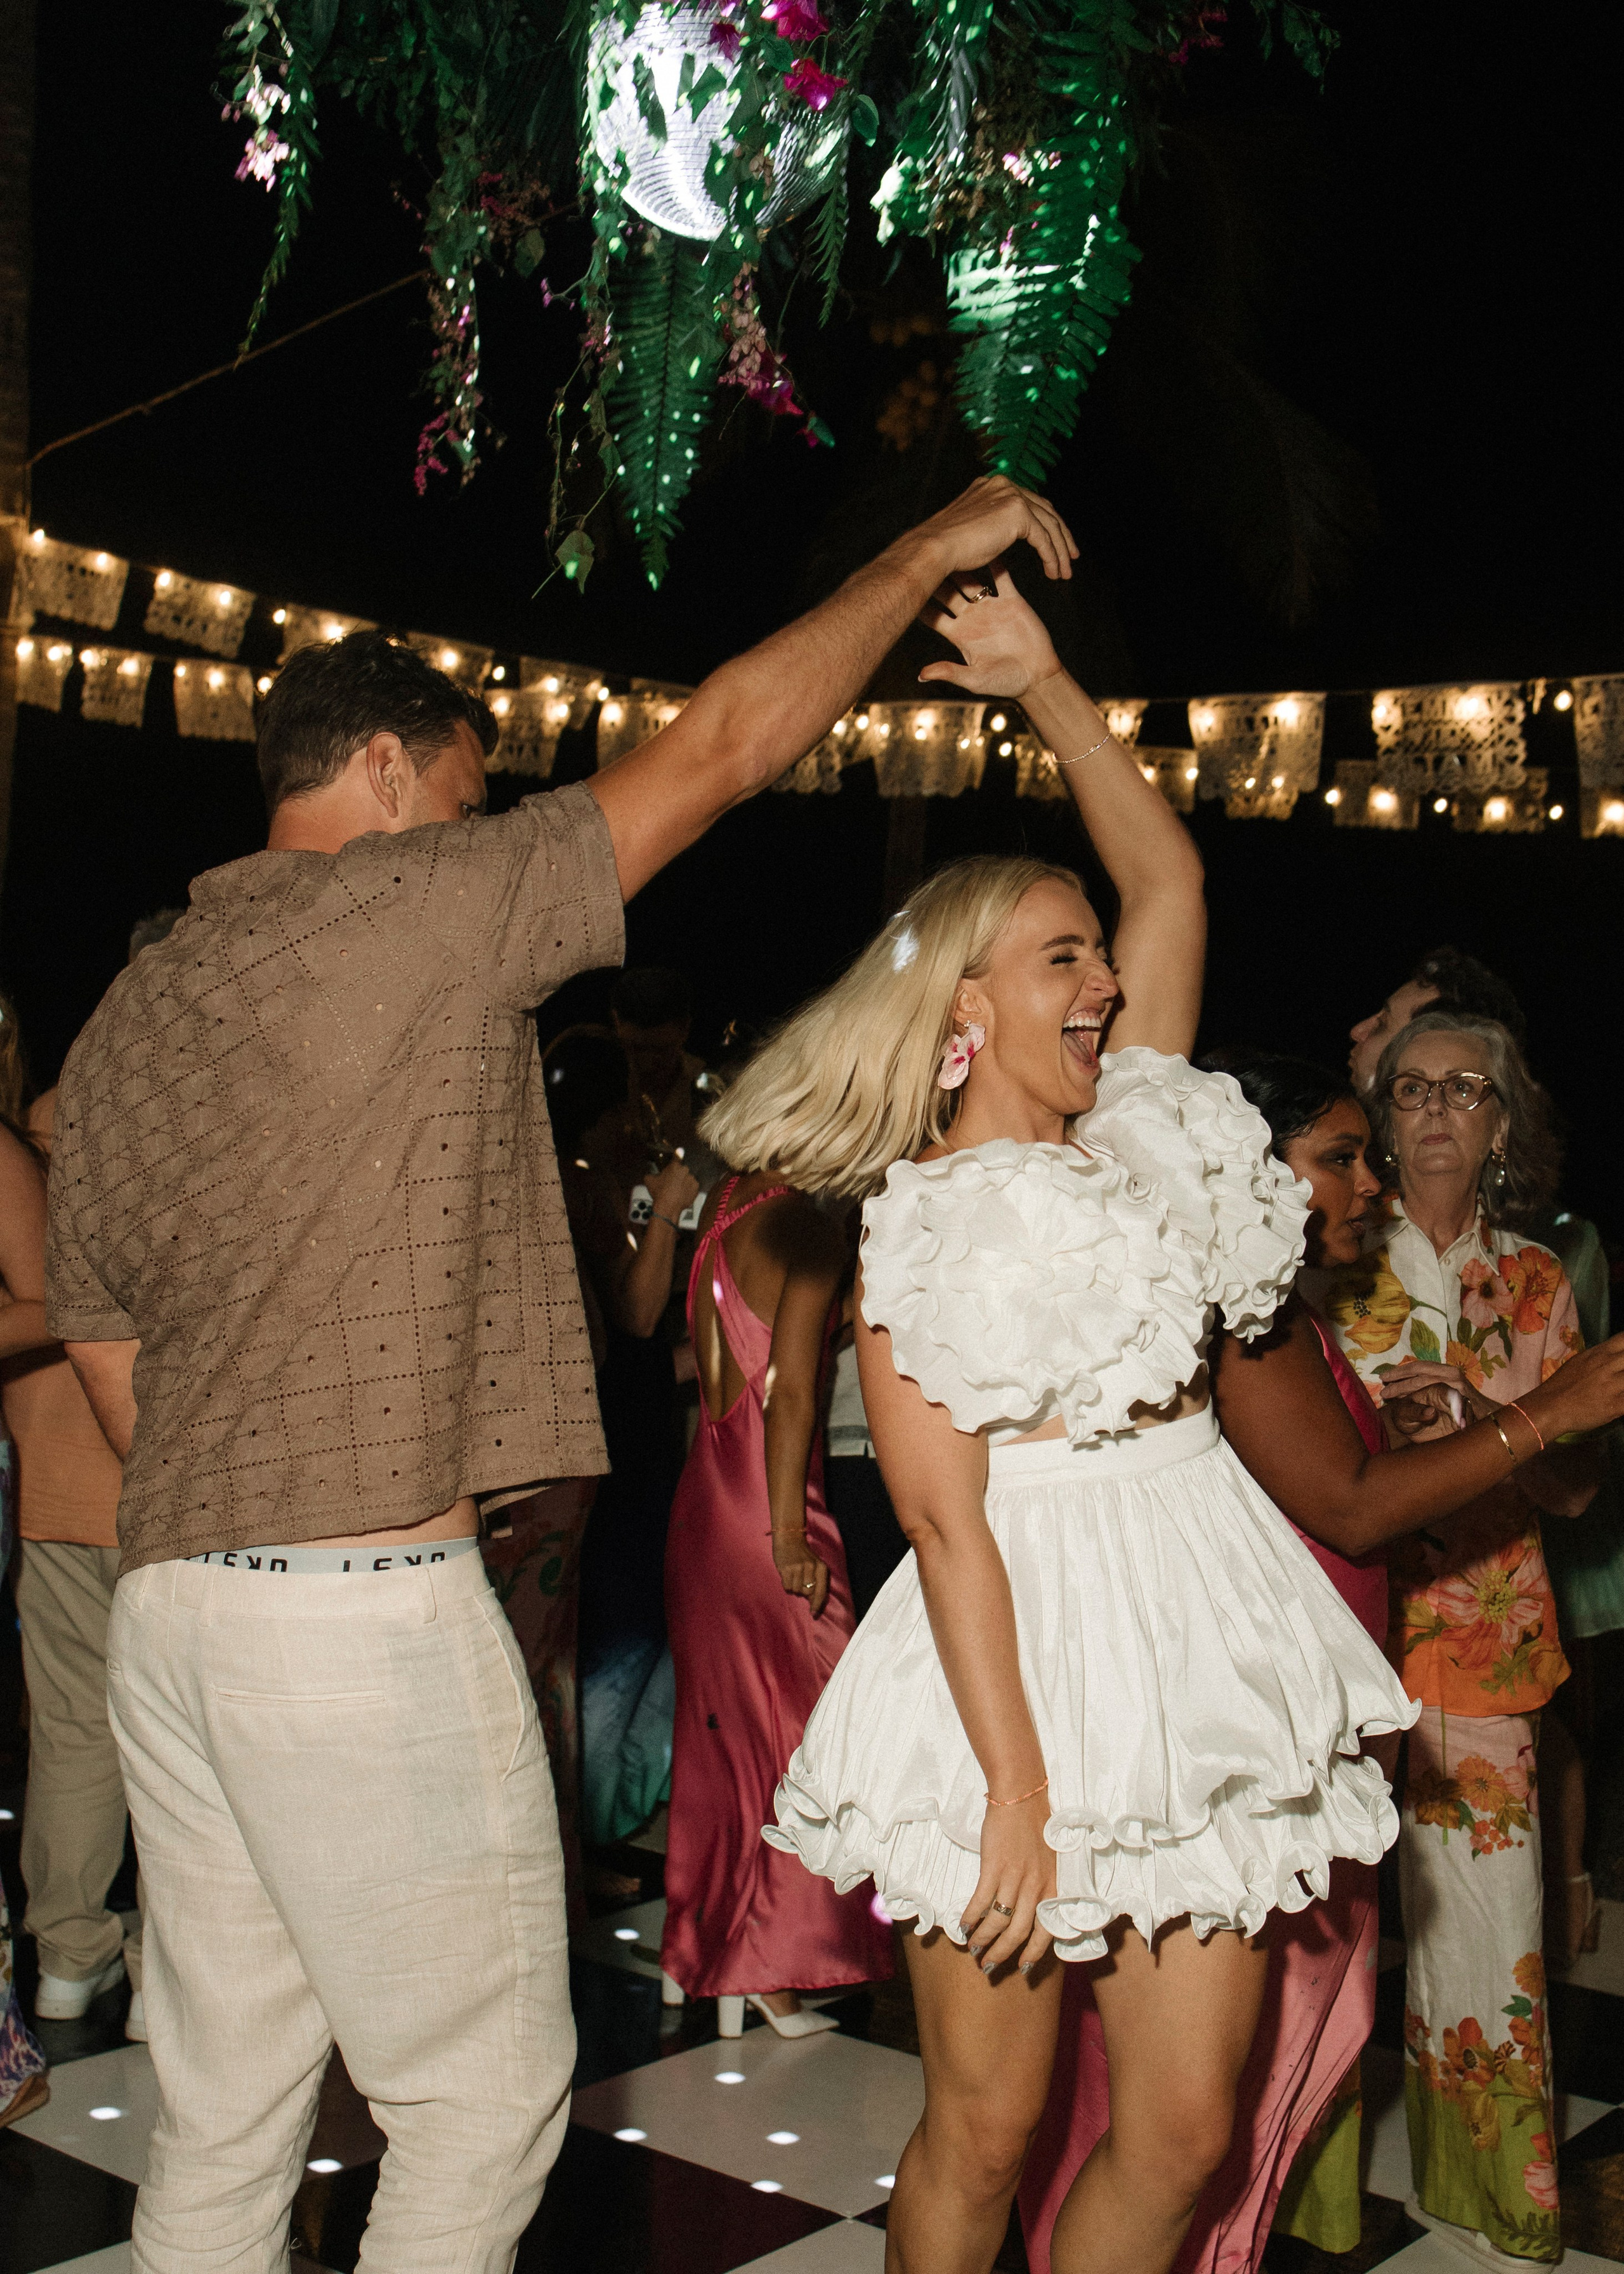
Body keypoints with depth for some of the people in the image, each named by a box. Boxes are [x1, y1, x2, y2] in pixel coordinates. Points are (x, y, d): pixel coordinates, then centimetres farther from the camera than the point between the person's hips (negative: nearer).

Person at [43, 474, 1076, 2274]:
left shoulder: (116, 1029, 16)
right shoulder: (419, 907, -6)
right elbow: (727, 739, -2)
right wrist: (934, 547, 9)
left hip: (167, 1604, 8)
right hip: (375, 1607, -8)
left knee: (222, 2119, 16)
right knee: (484, 2095, 6)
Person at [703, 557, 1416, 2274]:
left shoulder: (1144, 1131, 11)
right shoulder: (922, 1236, -6)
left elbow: (1167, 877, 15)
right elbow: (945, 1524, -12)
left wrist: (1044, 685, 11)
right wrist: (1015, 1790, -17)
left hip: (1202, 1656, 6)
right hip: (1021, 1661, -5)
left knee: (1185, 2131, 6)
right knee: (985, 2130, 6)